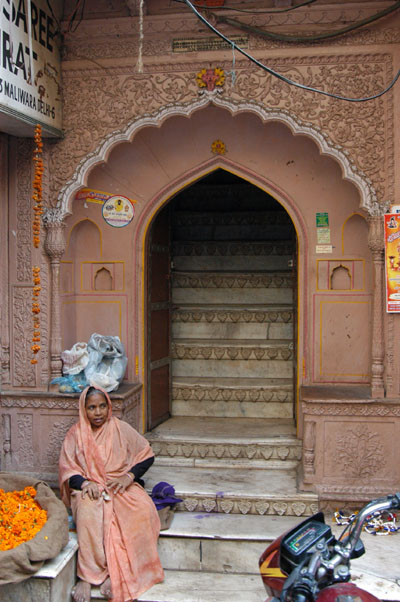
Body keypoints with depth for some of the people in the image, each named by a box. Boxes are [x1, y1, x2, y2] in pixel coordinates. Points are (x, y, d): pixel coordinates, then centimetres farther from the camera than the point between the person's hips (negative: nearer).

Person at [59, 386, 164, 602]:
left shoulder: (121, 429, 7)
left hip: (121, 486, 1)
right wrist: (85, 483, -17)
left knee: (143, 510, -31)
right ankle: (87, 576, -33)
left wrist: (129, 476, -8)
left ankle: (115, 571, -26)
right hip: (89, 489, -1)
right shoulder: (75, 434, 7)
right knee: (88, 512, -37)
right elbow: (67, 471, 3)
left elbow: (147, 455, 9)